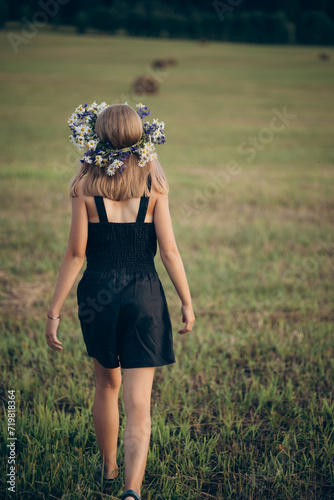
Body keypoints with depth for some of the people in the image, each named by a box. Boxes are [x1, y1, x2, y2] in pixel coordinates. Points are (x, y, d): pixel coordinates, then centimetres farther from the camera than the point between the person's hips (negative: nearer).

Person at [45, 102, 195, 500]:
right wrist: (187, 302, 6)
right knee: (138, 402, 1)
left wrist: (54, 311, 1)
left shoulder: (86, 185, -5)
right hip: (144, 295, -1)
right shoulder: (153, 183, -3)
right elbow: (169, 250, -4)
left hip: (98, 295, 1)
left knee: (106, 385, 23)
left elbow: (75, 254, -6)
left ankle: (108, 468, 40)